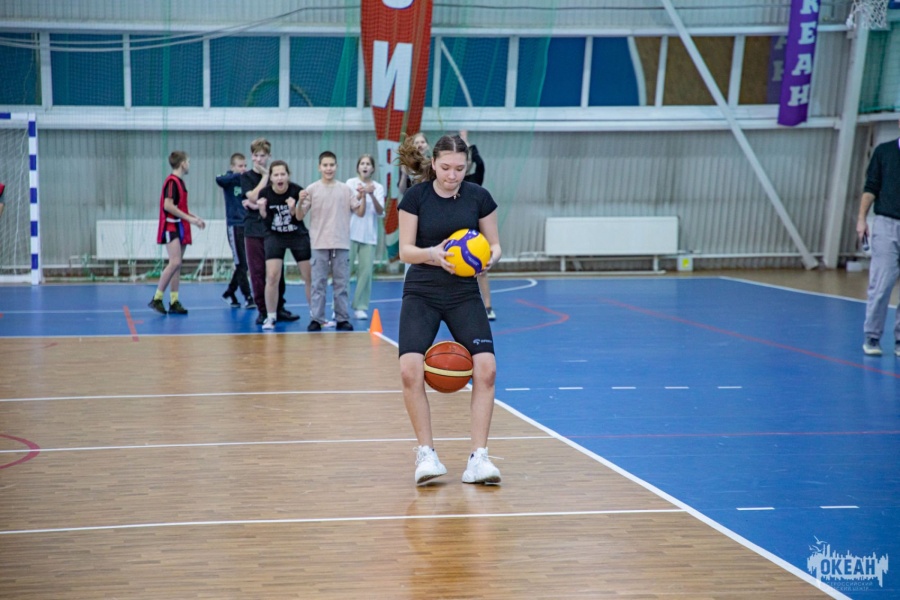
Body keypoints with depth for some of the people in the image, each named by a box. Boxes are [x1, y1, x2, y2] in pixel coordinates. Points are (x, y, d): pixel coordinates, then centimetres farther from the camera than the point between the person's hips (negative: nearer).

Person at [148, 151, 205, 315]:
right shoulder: (172, 181, -12)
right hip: (171, 226, -9)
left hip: (180, 227, 9)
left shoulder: (179, 182, 16)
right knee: (175, 262, -17)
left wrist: (194, 217, 15)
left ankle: (174, 302, 7)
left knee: (177, 265, 6)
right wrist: (189, 219, -19)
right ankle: (157, 299, -10)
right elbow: (168, 206, -21)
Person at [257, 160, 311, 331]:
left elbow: (299, 217, -16)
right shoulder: (265, 193, -14)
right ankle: (270, 318, 3)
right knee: (272, 277, -10)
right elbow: (266, 220, -5)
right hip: (275, 237, 0)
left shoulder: (297, 191, -18)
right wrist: (262, 209, -25)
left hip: (298, 236, 0)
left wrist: (294, 207, -36)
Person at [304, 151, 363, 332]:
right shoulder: (312, 189, 2)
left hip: (341, 244, 1)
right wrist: (301, 202, -18)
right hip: (319, 244, -1)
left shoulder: (345, 189, 6)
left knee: (342, 284, 4)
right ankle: (316, 319, 4)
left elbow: (360, 212, 5)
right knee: (318, 284, 0)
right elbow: (300, 217, 1)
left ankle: (342, 319, 10)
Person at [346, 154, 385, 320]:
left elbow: (380, 211, -4)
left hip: (369, 236, 1)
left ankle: (360, 306, 8)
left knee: (366, 271, -1)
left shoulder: (378, 187, 6)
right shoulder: (351, 183, 3)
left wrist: (371, 195, -21)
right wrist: (359, 196, -21)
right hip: (351, 233, -1)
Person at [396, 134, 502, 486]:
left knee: (486, 369, -15)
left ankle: (478, 459, -4)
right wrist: (433, 253, -25)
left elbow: (494, 245, 5)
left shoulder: (478, 197, -2)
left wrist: (488, 258, -18)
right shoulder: (415, 196, -4)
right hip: (421, 294, -1)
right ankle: (427, 454, -1)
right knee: (411, 370, -19)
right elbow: (405, 251, -4)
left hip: (464, 295, 1)